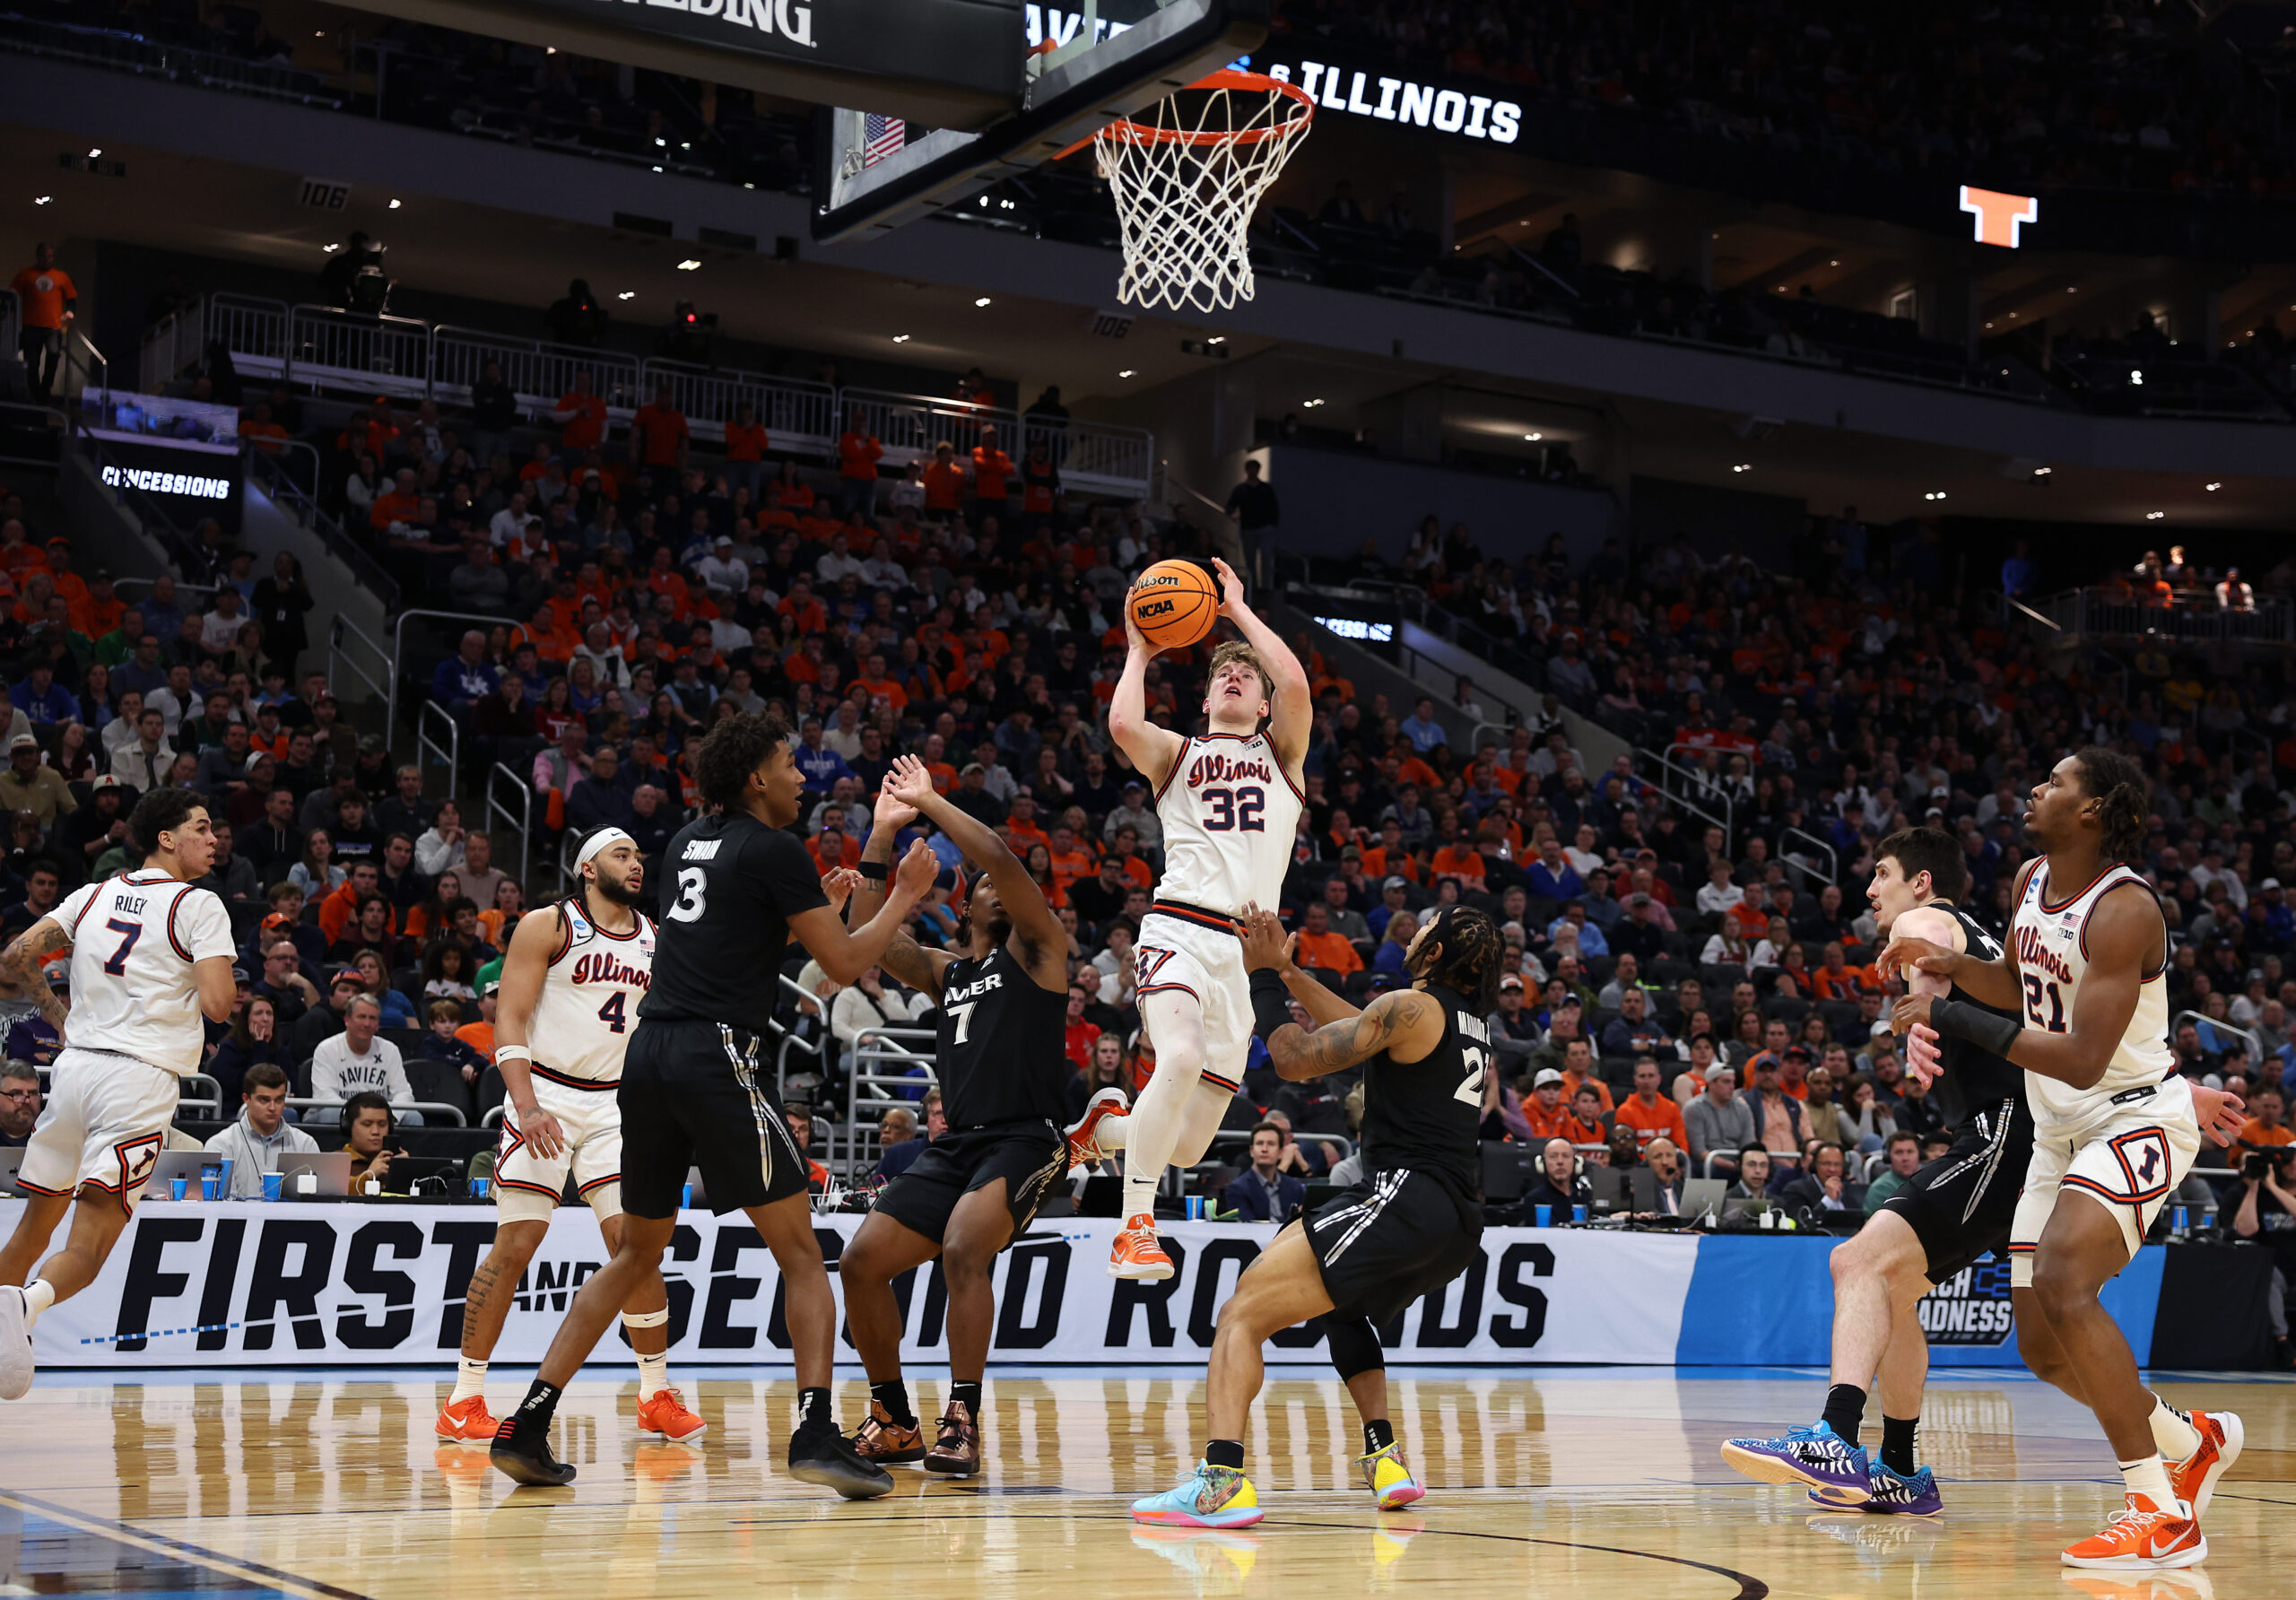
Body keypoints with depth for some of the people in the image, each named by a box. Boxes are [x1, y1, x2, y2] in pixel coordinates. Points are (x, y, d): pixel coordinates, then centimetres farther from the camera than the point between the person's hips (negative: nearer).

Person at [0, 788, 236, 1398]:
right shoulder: (200, 907, -3)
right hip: (141, 1079, -5)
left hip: (76, 1063, 5)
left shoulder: (93, 896, 13)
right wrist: (223, 985, 10)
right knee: (87, 1248, -9)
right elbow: (218, 1004, -13)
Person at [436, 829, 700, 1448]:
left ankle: (657, 1395, 7)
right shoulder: (547, 926, -4)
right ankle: (464, 1400, 3)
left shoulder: (656, 939, 11)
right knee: (514, 1247, -6)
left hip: (612, 1104, 4)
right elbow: (509, 1020, -10)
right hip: (544, 1097, -4)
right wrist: (528, 1106, -21)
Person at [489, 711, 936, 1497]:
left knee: (637, 1255, 19)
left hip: (649, 1052, 7)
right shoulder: (774, 849, -2)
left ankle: (528, 1424, 14)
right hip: (717, 1056, -7)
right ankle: (816, 1433, -13)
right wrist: (903, 899, 14)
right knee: (801, 1255, -1)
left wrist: (816, 904, 38)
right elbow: (845, 965, 0)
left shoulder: (689, 842, 19)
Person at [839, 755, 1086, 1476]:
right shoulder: (943, 970, 21)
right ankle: (894, 1422, 13)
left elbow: (1001, 858, -12)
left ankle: (962, 1420, -26)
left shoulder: (1036, 948, 3)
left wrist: (931, 803, -2)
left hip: (1026, 1140, -7)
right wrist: (883, 835, 6)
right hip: (956, 1144, 7)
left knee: (963, 1250, -31)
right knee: (862, 1262, -2)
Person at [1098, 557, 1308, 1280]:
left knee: (1189, 1144, 0)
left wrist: (1240, 610, 7)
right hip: (1180, 928, -2)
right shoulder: (1177, 753, 16)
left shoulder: (1281, 753, 19)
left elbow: (1295, 683, -3)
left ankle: (1102, 1125, 32)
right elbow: (1123, 724, -7)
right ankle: (1136, 1227, -24)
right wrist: (1140, 650, 8)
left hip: (1247, 948, 2)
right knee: (1181, 1056, -34)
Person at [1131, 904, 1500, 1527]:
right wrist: (1284, 968, 30)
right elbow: (1360, 1031, 31)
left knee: (1242, 1315, -11)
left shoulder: (1410, 1008, -5)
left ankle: (1222, 1478, -29)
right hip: (1460, 1228, 9)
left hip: (1405, 1193, -9)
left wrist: (1264, 976, 6)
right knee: (1342, 1303, 36)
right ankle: (1384, 1459, 24)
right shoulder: (1471, 1017, 19)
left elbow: (1296, 1059, -5)